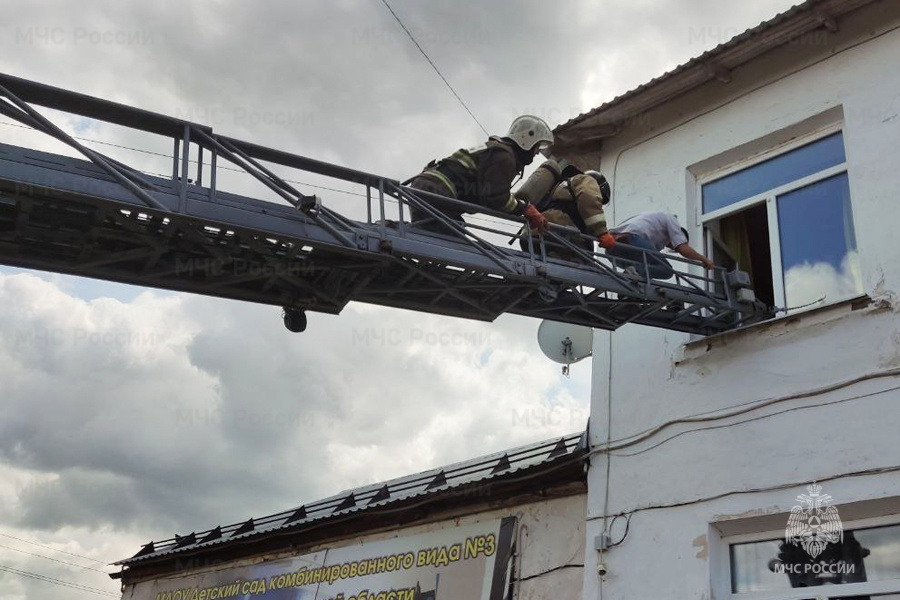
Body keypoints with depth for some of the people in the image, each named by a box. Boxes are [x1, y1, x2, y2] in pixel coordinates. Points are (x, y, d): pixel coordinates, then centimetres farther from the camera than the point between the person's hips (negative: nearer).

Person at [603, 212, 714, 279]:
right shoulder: (670, 219, 21)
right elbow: (683, 249, 7)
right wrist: (704, 259, 21)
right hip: (632, 237, -8)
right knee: (667, 270, 0)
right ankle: (636, 271, -26)